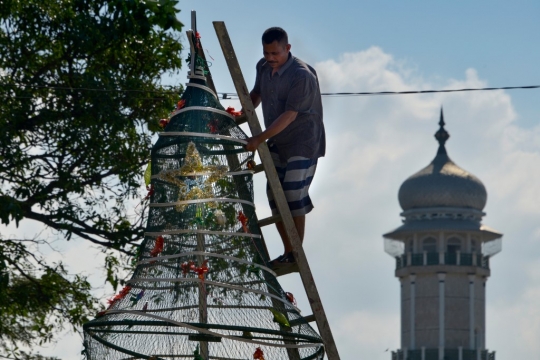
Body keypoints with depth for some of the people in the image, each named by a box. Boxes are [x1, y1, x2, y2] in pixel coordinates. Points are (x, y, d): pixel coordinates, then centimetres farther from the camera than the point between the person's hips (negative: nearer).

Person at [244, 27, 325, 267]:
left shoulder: (301, 76, -23)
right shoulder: (264, 68, 1)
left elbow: (289, 116, -26)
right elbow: (256, 94, 20)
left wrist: (260, 139, -28)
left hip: (302, 145, -8)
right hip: (277, 143, 8)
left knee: (293, 198, -10)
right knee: (275, 198, 6)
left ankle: (297, 254, 0)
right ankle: (288, 253, 15)